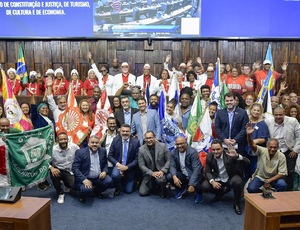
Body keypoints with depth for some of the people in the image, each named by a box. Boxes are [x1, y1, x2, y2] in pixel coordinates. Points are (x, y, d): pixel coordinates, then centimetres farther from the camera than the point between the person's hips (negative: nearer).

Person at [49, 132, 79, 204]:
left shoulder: (74, 147, -12)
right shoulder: (53, 149, -15)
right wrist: (51, 168, -34)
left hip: (70, 171, 1)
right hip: (58, 170, -1)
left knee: (75, 185, -21)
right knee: (53, 173, -34)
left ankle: (67, 184, 22)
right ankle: (60, 193, -8)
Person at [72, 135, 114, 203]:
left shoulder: (103, 151, 3)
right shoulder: (80, 152, -9)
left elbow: (105, 164, 15)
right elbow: (75, 168, -13)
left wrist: (104, 171, -8)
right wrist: (84, 179, -25)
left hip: (99, 177, 5)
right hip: (85, 178, -4)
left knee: (109, 181, -20)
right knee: (86, 189, -32)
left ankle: (97, 191, 12)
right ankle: (83, 195, 7)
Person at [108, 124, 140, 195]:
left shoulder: (136, 142, -11)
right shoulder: (115, 140, -6)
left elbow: (137, 159, -9)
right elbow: (110, 155, -3)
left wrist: (127, 167, -20)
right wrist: (117, 164, -19)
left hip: (130, 168, 0)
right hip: (118, 165, 0)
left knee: (128, 190, 2)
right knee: (115, 175, -33)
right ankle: (118, 188, 1)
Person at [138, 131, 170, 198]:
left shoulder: (163, 146, -9)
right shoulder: (141, 149, -8)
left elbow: (168, 160, -4)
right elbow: (141, 165, -6)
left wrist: (162, 171, -18)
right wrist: (152, 173, -18)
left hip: (161, 172, -2)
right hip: (149, 174, 2)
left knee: (160, 180, -35)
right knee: (142, 192, -6)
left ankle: (163, 190, 2)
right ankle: (153, 184, 26)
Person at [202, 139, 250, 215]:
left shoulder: (229, 155, -23)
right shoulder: (209, 156, -11)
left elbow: (247, 162, -29)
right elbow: (207, 172, -5)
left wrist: (237, 156, -49)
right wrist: (212, 181, -25)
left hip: (231, 178, -3)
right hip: (218, 179, 3)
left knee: (237, 182, -36)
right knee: (204, 186, -19)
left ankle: (236, 203, -7)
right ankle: (223, 191, 13)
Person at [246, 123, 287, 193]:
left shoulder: (281, 156, -12)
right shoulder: (262, 151, -14)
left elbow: (282, 173, -10)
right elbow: (252, 145, -33)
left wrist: (268, 181, -18)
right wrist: (249, 135, -53)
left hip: (274, 178, 0)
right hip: (260, 177, 0)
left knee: (282, 185, -31)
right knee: (251, 189, -25)